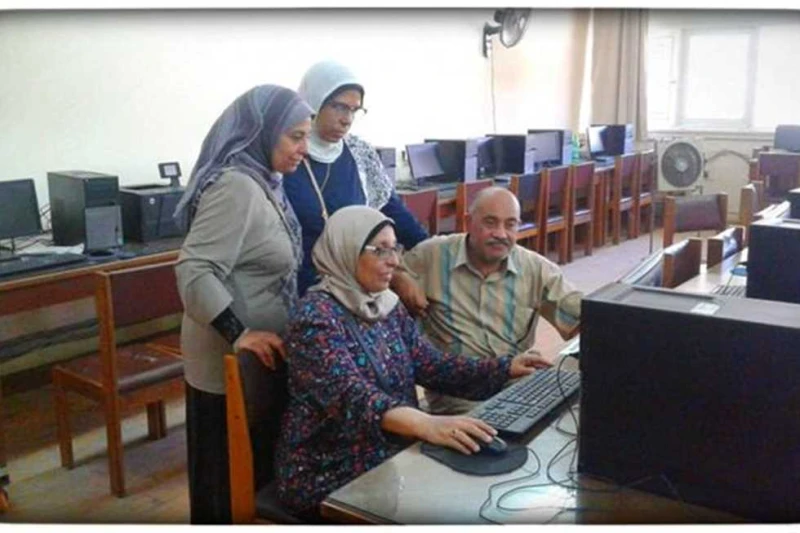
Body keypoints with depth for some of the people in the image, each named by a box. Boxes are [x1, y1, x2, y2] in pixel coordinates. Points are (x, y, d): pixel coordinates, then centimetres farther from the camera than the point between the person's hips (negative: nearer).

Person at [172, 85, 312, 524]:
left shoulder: (262, 181, 9)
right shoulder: (235, 186, -21)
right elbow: (194, 273, -28)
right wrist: (240, 334, -29)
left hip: (255, 357, 10)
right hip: (231, 361, -9)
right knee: (227, 475, 6)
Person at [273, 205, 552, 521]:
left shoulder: (388, 305, 7)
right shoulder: (317, 317, -18)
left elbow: (431, 366, 6)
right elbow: (350, 396, -31)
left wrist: (505, 369, -5)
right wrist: (427, 425, -46)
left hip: (391, 457, 7)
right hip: (331, 477, -7)